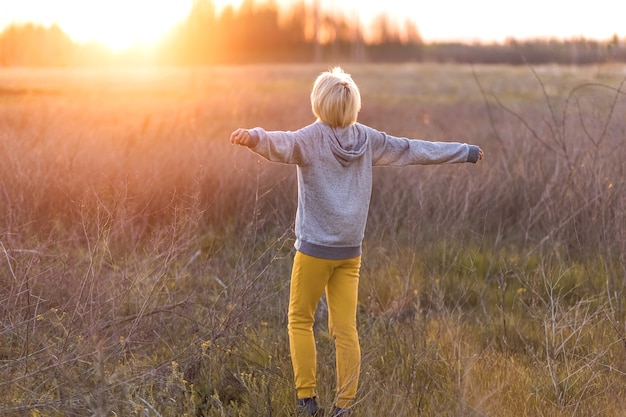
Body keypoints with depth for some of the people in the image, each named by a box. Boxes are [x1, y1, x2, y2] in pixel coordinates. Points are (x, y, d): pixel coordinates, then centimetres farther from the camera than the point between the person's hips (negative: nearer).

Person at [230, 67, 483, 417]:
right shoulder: (367, 139, 4)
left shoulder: (311, 138, -9)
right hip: (350, 250, 4)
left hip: (315, 247, -4)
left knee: (300, 320, 10)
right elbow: (414, 150, 13)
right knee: (346, 328, 7)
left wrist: (253, 137, -52)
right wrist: (467, 152, 25)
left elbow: (280, 145, -32)